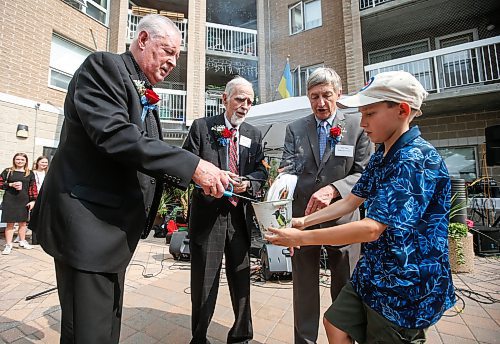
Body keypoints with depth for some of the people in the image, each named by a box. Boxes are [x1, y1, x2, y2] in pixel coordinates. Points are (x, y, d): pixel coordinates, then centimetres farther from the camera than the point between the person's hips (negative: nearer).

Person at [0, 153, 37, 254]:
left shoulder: (30, 173, 6)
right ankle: (8, 245, 9)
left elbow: (33, 187, 3)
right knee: (10, 223, -1)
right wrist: (11, 185, -13)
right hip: (10, 201, -2)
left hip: (24, 201, 2)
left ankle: (22, 241, 26)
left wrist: (33, 200, -2)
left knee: (23, 222, 12)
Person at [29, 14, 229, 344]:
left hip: (117, 227, 8)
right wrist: (192, 165, -26)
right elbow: (113, 135, -23)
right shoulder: (103, 65, -6)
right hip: (88, 221, -8)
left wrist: (194, 177, -1)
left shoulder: (146, 97, 18)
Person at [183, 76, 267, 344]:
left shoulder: (254, 135, 10)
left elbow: (261, 171, 8)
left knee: (241, 277, 15)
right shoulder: (201, 127, 1)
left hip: (239, 214, 3)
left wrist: (247, 183, -13)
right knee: (204, 280, 12)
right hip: (207, 213, -2)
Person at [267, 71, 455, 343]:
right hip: (374, 272, 8)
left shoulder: (418, 160, -24)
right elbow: (351, 201, 7)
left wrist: (301, 237, -25)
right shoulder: (382, 155, 4)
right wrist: (305, 221, 0)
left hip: (408, 284, -8)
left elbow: (371, 228, -30)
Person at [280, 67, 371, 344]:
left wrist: (333, 189, -23)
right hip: (303, 216, 2)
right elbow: (288, 168, -2)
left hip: (342, 218, -1)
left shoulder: (357, 125, -1)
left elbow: (365, 173, -6)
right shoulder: (294, 129, 5)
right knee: (304, 288, 16)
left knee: (345, 290, 16)